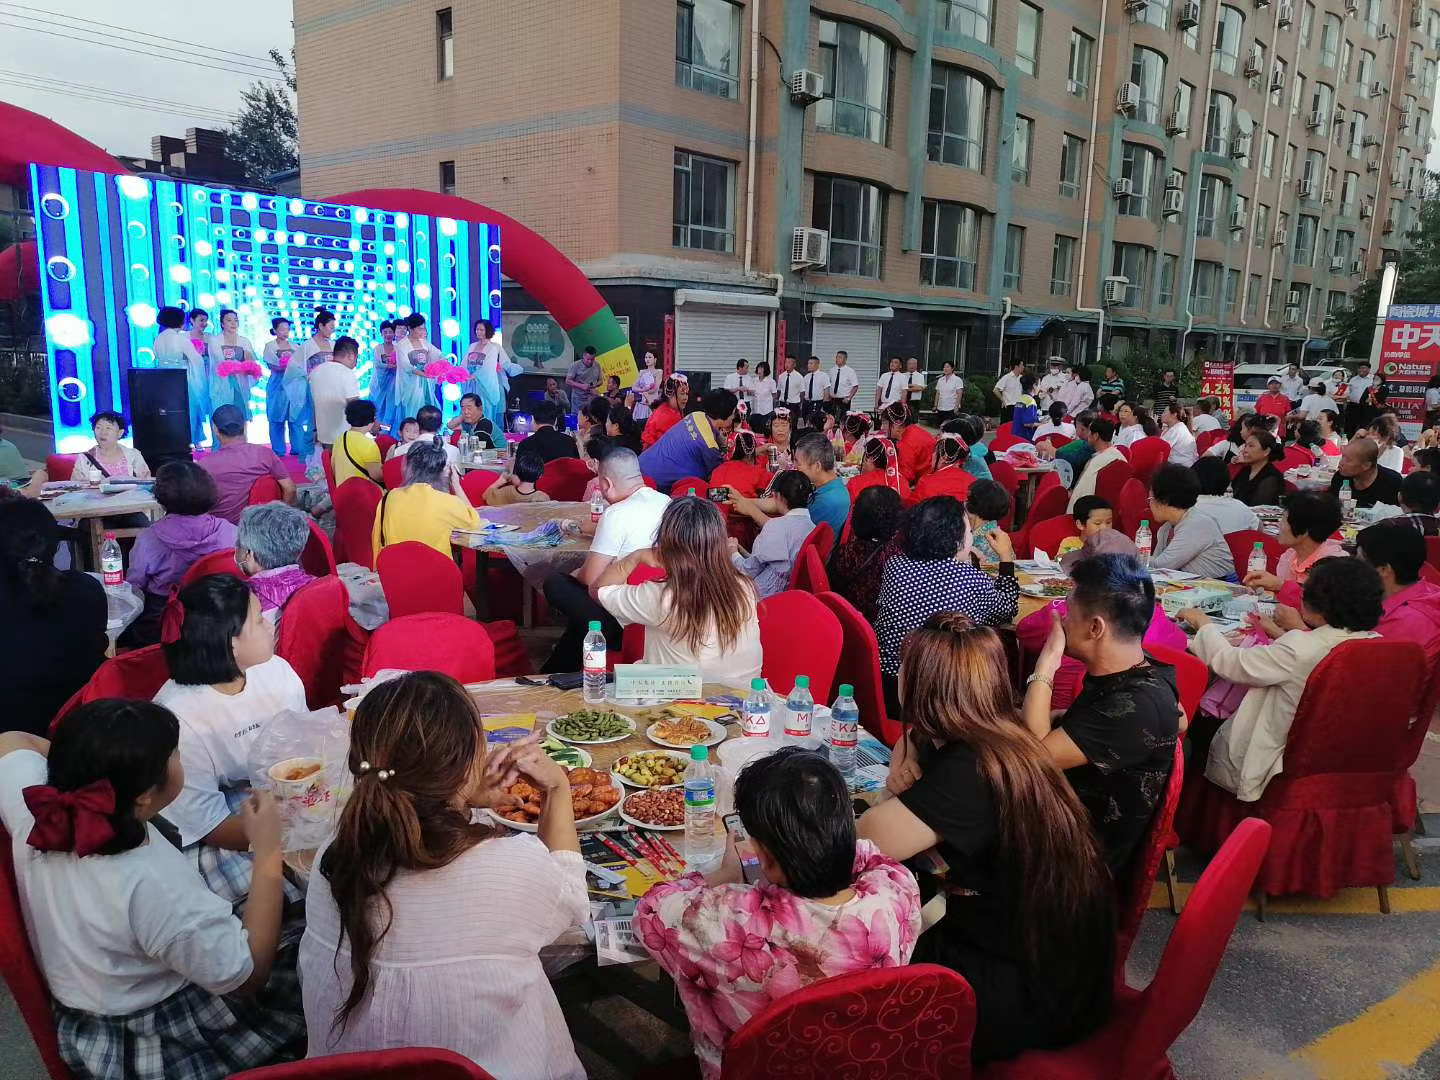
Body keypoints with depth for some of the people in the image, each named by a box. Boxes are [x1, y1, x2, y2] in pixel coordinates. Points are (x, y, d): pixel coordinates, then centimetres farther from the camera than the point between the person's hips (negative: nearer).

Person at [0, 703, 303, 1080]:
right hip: (157, 1046, -7)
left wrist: (83, 761, -5)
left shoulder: (32, 809, -20)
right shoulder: (154, 885, -39)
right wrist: (268, 853, -25)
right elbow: (249, 975, -26)